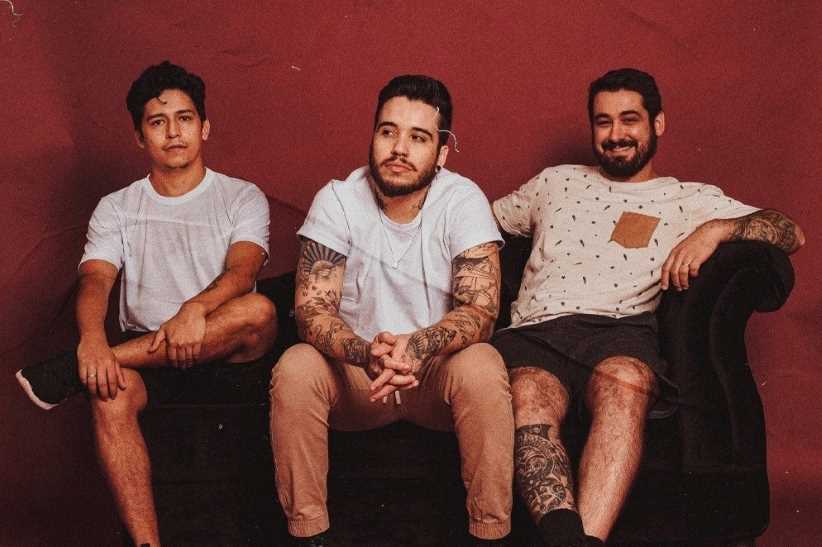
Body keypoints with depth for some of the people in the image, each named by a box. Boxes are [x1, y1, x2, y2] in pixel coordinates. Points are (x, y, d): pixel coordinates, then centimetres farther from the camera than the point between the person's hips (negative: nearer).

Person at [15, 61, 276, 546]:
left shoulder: (242, 198, 5)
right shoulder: (116, 209, 11)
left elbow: (242, 272, -14)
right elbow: (95, 280, -6)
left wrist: (195, 310, -36)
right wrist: (93, 338, -30)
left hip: (225, 347, -1)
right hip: (146, 350, 1)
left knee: (258, 311, -35)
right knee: (111, 395, -33)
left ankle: (72, 370, -31)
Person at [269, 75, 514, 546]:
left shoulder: (464, 201, -11)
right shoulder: (337, 201, -8)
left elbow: (481, 310, -19)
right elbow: (312, 308, -16)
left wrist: (417, 346, -40)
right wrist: (367, 354, -38)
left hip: (438, 371, -1)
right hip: (354, 372, 1)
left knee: (483, 367, -32)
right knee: (295, 368, -28)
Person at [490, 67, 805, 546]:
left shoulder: (689, 200, 21)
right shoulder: (556, 182, 31)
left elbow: (792, 233, 11)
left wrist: (714, 230, -8)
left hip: (621, 330, -1)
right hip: (535, 329, 2)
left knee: (623, 382, -40)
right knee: (528, 397, -36)